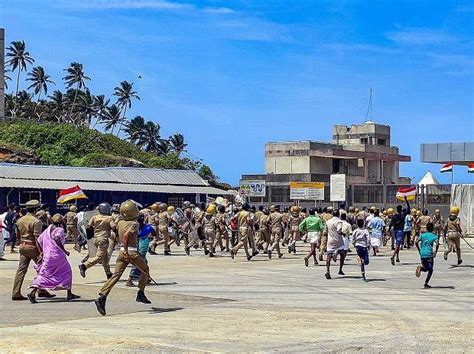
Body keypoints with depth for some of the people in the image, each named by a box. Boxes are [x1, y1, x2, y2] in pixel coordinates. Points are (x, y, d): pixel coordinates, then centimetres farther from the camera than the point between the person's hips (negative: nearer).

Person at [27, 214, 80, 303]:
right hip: (58, 255, -5)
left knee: (43, 275, 2)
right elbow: (57, 240, -23)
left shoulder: (47, 230, 15)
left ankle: (33, 293, -17)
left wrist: (41, 252, 17)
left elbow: (38, 241, 14)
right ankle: (69, 294, 18)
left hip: (47, 256, 5)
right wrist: (65, 251, -16)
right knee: (66, 272, 14)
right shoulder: (59, 230, -4)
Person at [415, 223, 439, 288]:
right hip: (429, 254, -4)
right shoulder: (434, 236, -1)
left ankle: (420, 268, -14)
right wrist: (436, 251, -7)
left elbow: (416, 243, 4)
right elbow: (437, 244, -18)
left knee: (425, 268, 20)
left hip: (422, 254, 4)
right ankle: (426, 283, -4)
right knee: (430, 270, 9)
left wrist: (419, 251, 13)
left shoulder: (422, 235, 10)